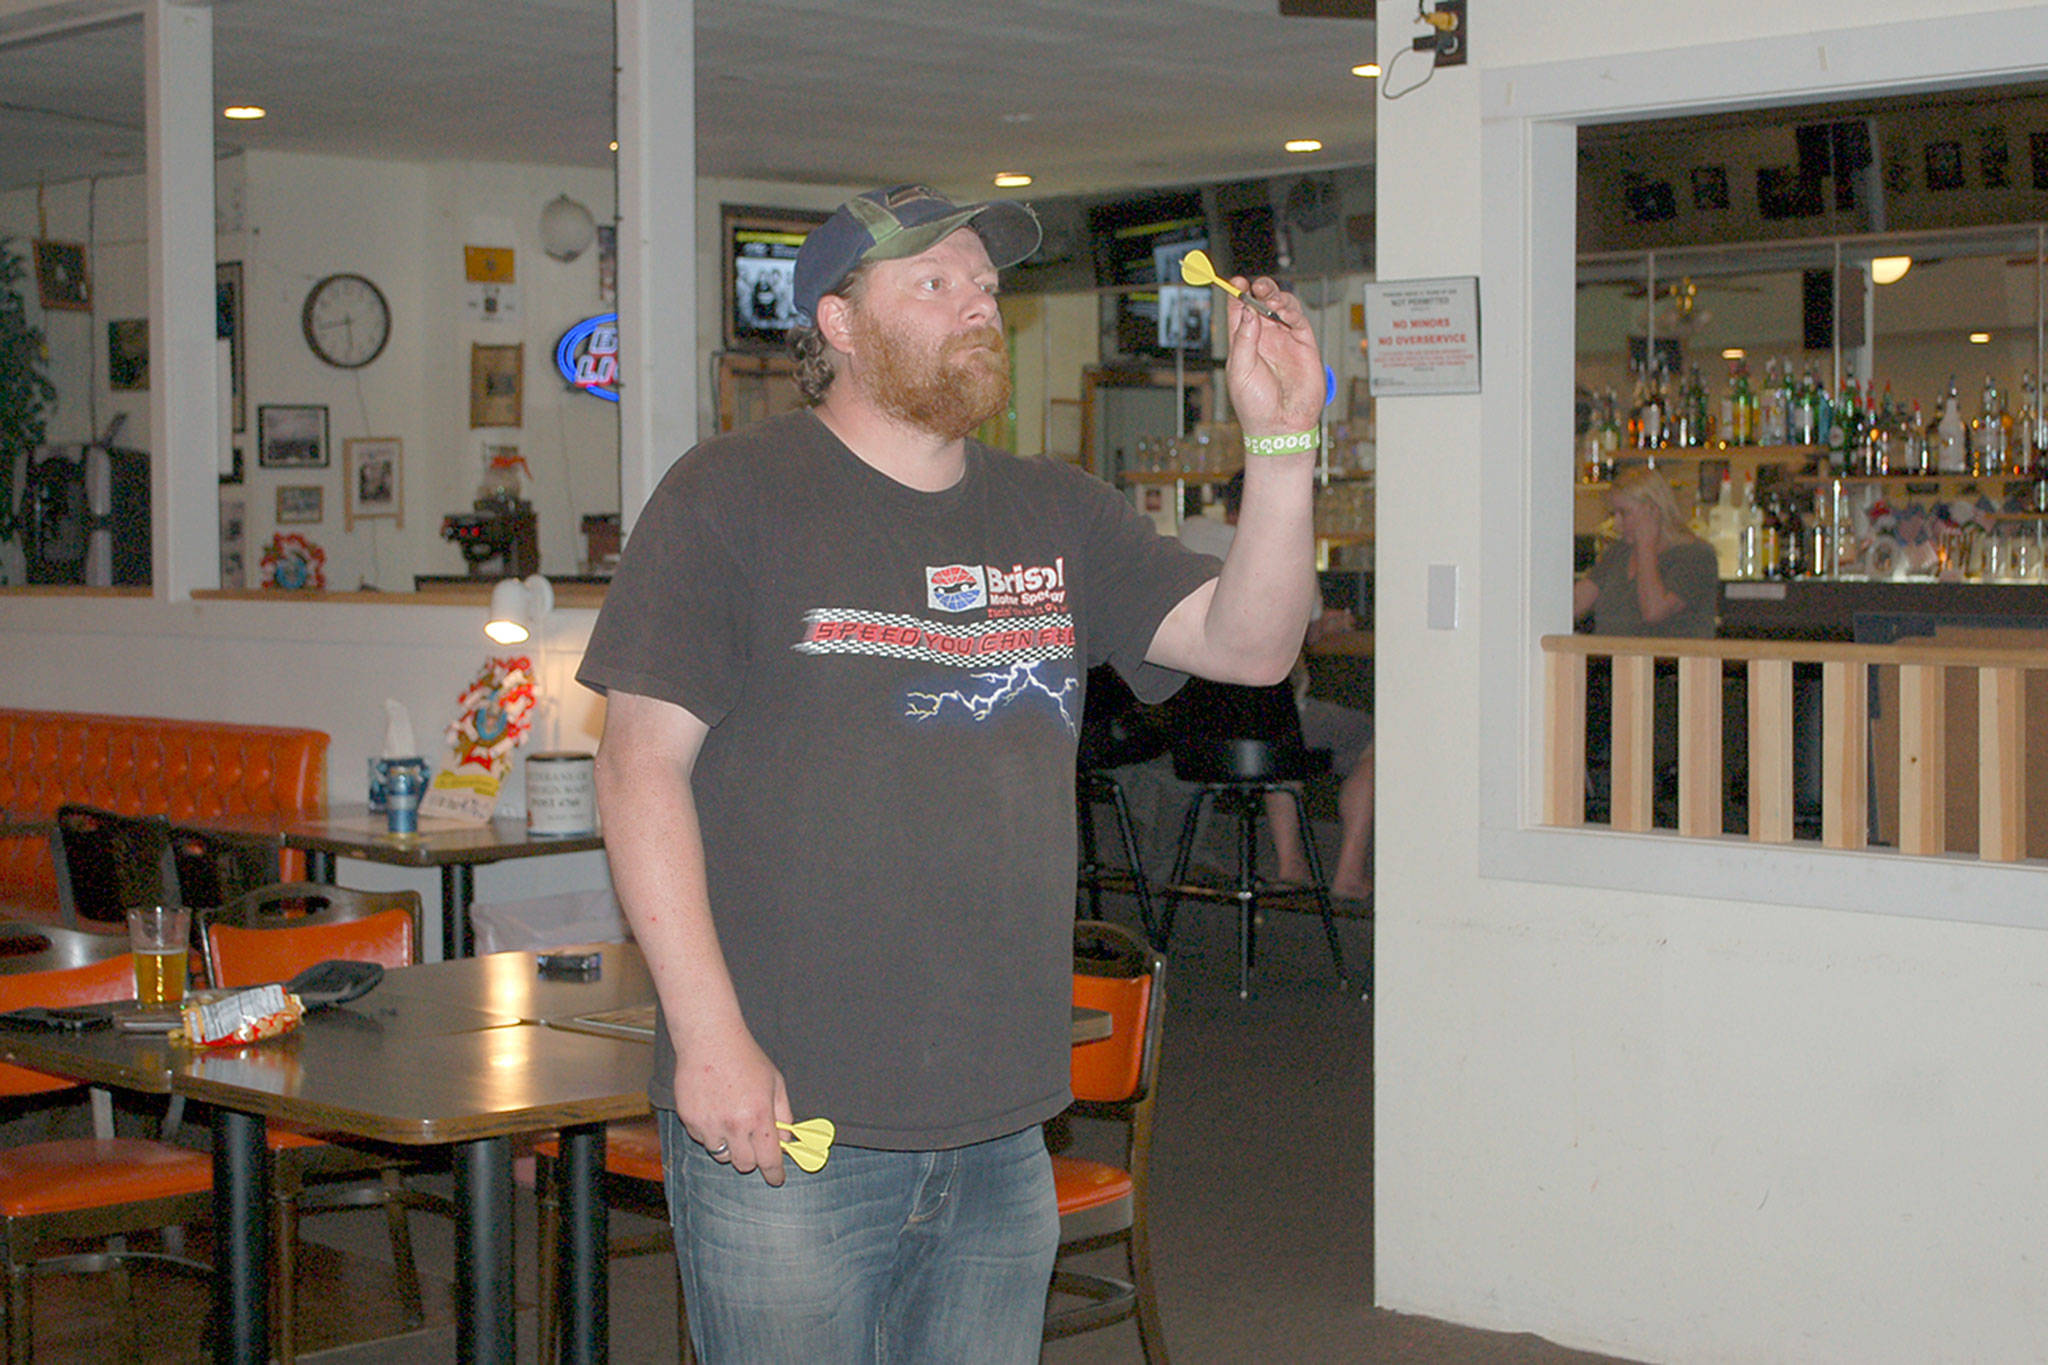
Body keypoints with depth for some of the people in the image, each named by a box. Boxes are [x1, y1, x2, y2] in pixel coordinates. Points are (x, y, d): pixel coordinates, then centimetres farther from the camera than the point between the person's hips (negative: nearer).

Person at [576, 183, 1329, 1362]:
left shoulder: (1057, 515, 13)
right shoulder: (730, 499, -4)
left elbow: (1252, 644, 5)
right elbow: (642, 765, -8)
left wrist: (1283, 441, -9)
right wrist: (708, 1033, -16)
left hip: (1004, 1130, 5)